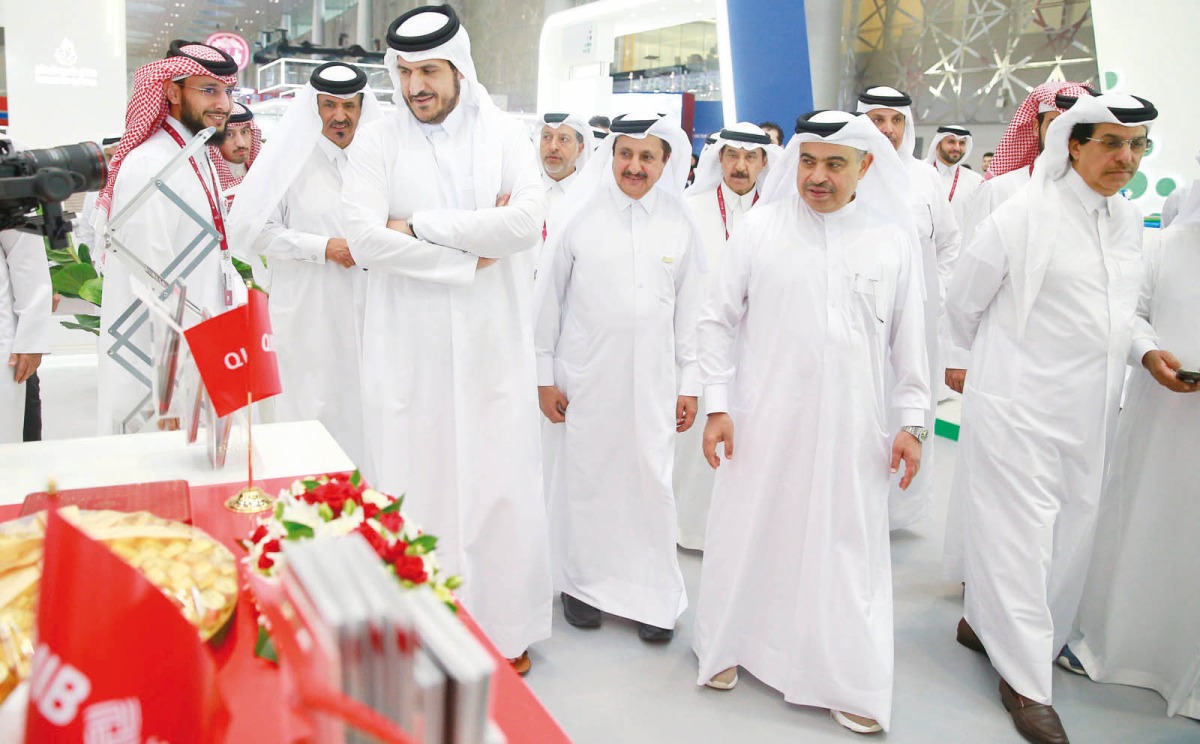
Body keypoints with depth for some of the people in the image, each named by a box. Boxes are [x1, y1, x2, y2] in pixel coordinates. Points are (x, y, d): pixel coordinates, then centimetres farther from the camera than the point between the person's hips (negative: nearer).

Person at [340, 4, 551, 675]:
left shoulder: (505, 135, 4)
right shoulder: (378, 143, 3)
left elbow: (527, 220, -13)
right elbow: (365, 237, -12)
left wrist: (420, 225, -12)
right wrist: (469, 255, -12)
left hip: (494, 346, 0)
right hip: (408, 349, 0)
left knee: (501, 486, 6)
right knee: (413, 486, 5)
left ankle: (507, 628, 24)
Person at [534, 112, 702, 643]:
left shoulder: (681, 224, 3)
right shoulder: (580, 216, -2)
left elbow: (689, 308, 7)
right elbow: (549, 298, 2)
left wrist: (691, 382, 6)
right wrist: (544, 375, 1)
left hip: (651, 375, 1)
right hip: (586, 374, -1)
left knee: (651, 477, 2)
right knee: (585, 474, 8)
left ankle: (652, 594, 19)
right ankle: (582, 583, 27)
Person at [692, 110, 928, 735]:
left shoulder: (895, 238, 2)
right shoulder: (760, 228, -1)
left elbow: (909, 338, 7)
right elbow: (718, 319, 3)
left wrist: (912, 421, 5)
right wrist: (717, 404, -2)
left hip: (850, 427, 1)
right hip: (763, 421, 0)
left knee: (847, 544, 6)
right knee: (747, 531, 11)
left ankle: (851, 684, 23)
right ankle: (726, 644, 34)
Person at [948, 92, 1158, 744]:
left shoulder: (1128, 220, 10)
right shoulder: (1025, 215, -11)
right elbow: (963, 300, -2)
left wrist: (1150, 349, 9)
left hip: (1090, 409, 7)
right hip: (1020, 405, -7)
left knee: (1070, 533, 12)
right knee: (1020, 532, -2)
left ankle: (985, 623, 31)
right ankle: (1025, 679, 11)